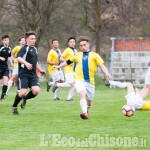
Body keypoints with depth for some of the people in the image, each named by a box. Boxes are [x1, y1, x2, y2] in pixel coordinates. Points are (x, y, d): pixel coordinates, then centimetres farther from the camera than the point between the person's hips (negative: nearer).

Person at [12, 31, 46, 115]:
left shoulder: (35, 49, 19)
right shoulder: (25, 48, -6)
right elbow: (18, 58, -24)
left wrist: (40, 70, 32)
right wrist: (26, 63, -40)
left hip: (33, 75, 7)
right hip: (24, 74, -7)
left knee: (36, 91, -14)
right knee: (23, 92, -14)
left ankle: (25, 99, 17)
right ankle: (14, 106, 14)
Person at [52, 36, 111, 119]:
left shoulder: (94, 55, 7)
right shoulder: (78, 55, 15)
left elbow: (101, 65, -5)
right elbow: (68, 62, 29)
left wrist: (107, 73, -21)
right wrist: (58, 67, 27)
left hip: (90, 81, 0)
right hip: (79, 80, 0)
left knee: (89, 102, 6)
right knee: (82, 94, -28)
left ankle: (86, 109, 40)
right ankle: (85, 113, -35)